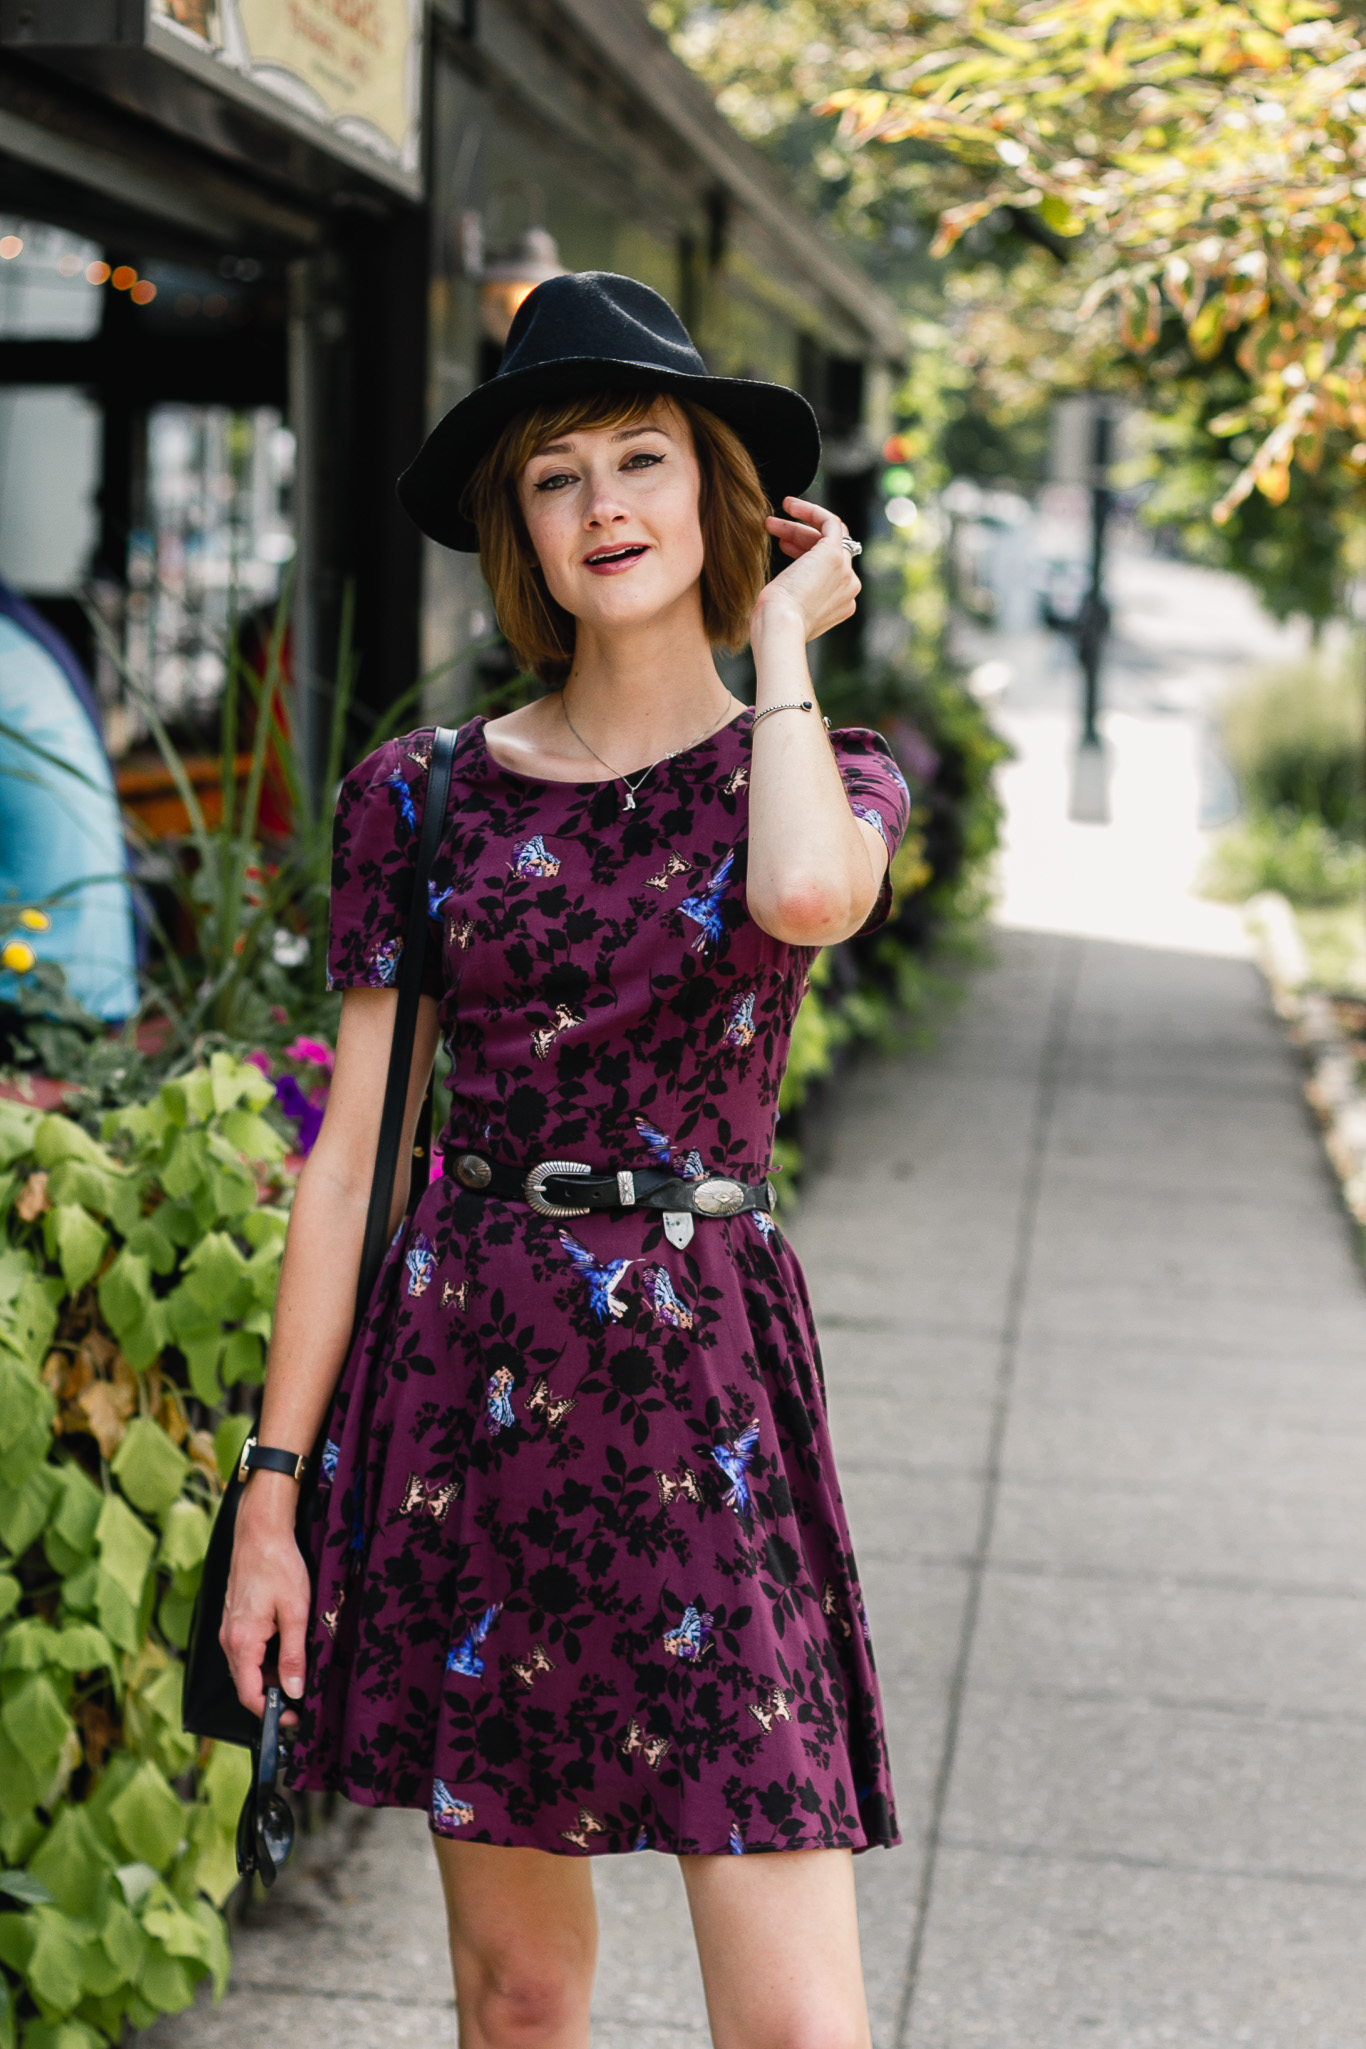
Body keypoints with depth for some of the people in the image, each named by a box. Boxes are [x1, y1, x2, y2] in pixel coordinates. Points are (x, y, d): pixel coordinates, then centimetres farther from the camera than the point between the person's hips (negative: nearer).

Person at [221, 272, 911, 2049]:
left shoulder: (827, 776, 4)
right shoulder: (425, 794, 5)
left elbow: (805, 896, -23)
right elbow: (348, 1152, 5)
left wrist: (781, 635, -6)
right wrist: (272, 1496, 2)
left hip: (700, 1377, -1)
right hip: (463, 1371, 2)